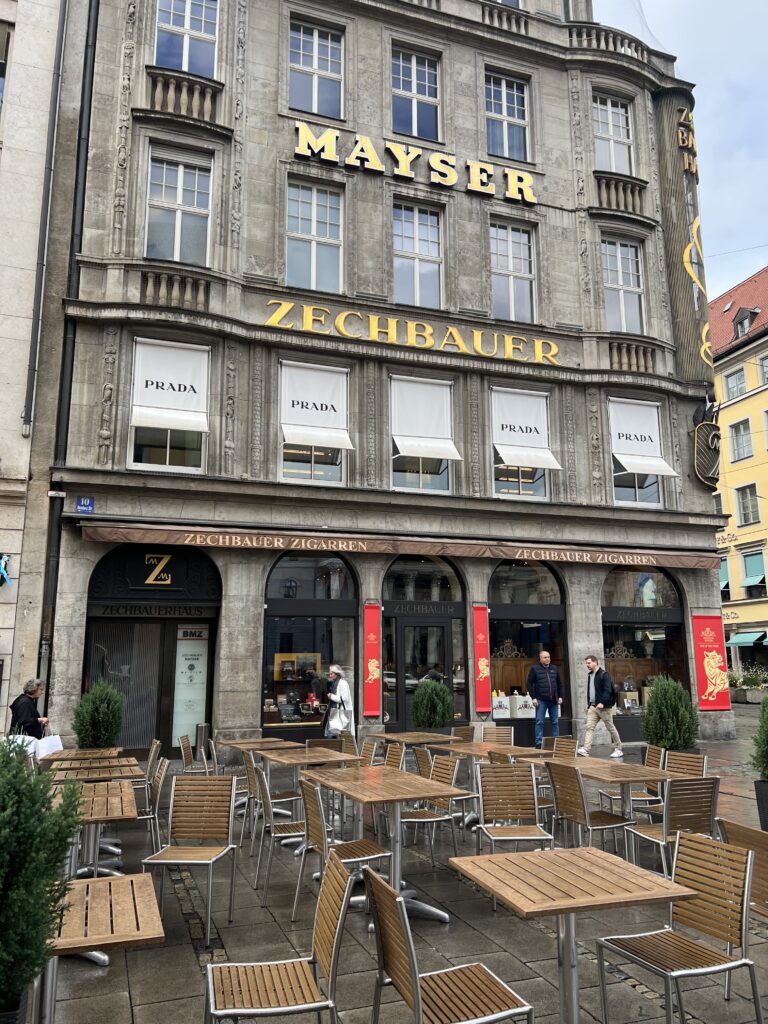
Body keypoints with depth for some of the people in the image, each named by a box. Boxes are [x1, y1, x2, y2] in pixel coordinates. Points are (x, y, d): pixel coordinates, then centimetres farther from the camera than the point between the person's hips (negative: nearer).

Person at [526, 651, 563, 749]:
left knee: (555, 722, 8)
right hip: (541, 700, -4)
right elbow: (529, 683, -4)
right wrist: (533, 697, -10)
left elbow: (559, 683, 16)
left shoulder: (554, 668, 12)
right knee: (540, 722, -2)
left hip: (553, 700, 4)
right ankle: (539, 743, 2)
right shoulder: (535, 669, -1)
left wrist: (560, 696, 8)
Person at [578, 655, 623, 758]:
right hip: (592, 707, 7)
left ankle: (618, 749, 18)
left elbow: (608, 690, -18)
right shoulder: (590, 675, 14)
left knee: (611, 728, 5)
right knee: (589, 728, -5)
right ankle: (586, 750, -12)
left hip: (603, 706, -7)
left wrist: (602, 702, -27)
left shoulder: (604, 675, -10)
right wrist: (588, 704, 17)